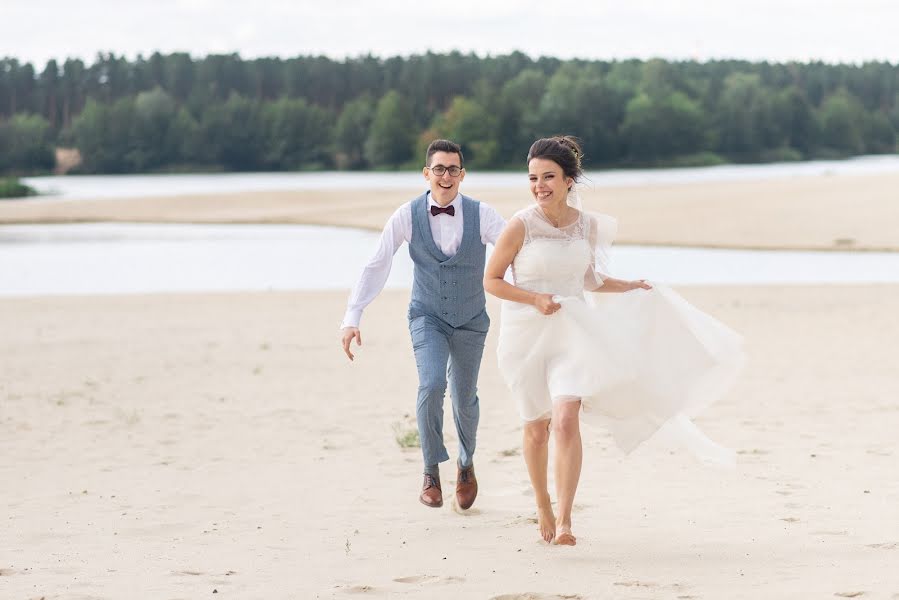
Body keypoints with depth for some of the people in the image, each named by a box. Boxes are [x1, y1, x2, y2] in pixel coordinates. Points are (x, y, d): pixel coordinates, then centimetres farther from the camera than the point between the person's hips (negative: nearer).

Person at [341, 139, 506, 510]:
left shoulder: (482, 215, -13)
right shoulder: (407, 216, -12)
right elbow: (376, 267, -8)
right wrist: (352, 318, -13)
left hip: (470, 322, 1)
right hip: (428, 318, -1)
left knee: (465, 399, 12)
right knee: (432, 385, -24)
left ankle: (466, 463, 43)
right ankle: (431, 472, -6)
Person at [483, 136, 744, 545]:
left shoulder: (588, 226, -1)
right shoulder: (521, 226, -13)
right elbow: (491, 280, -6)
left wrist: (631, 287, 11)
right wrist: (535, 299, -18)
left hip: (571, 334, 1)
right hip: (526, 335, -1)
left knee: (566, 421, -18)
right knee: (537, 427, 11)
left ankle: (564, 520, -17)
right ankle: (542, 506, 35)